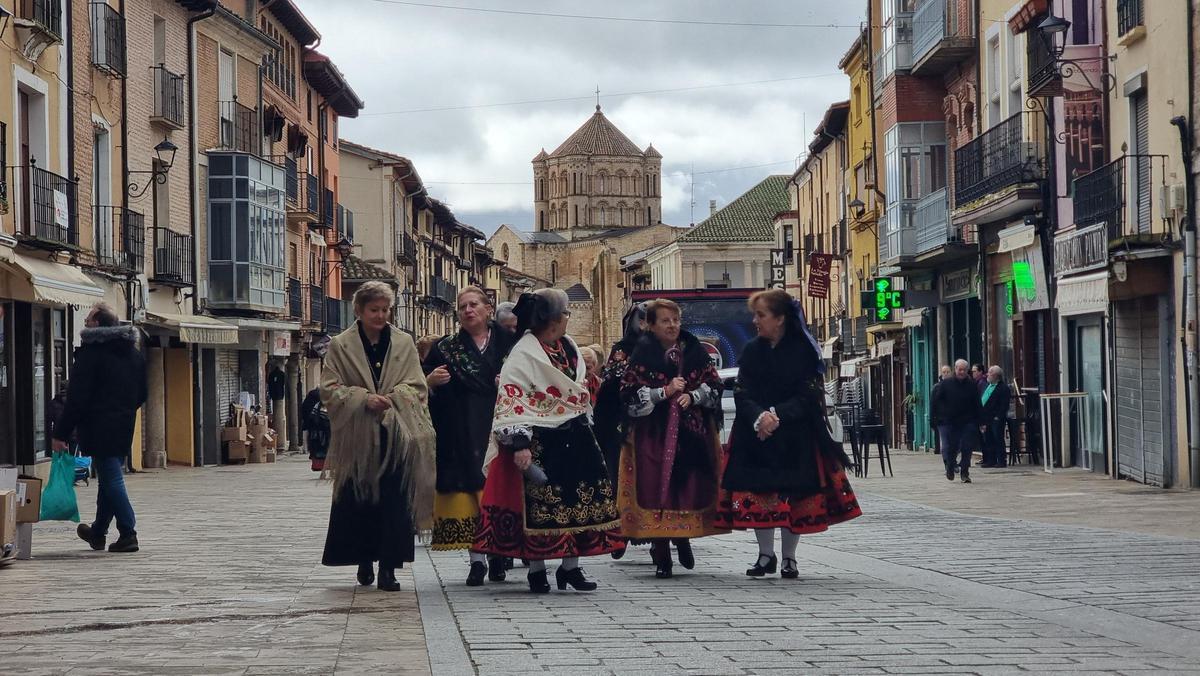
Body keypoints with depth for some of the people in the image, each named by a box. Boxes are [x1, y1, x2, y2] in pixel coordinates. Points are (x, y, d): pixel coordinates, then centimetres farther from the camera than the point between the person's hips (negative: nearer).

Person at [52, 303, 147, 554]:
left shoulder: (91, 352, -12)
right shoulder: (134, 353, 12)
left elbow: (77, 398, -15)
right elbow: (141, 395, 18)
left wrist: (61, 432, -11)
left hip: (98, 428, -7)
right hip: (124, 429, 7)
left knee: (111, 480, -5)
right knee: (110, 479, 17)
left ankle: (128, 532, -10)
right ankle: (98, 531, 29)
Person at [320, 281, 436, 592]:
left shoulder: (404, 343, 9)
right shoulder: (340, 345, 4)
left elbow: (416, 386, 7)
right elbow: (330, 389, 0)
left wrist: (390, 397, -13)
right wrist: (364, 398, -15)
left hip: (397, 435, 1)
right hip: (357, 437, -1)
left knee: (395, 504, -5)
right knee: (359, 504, 3)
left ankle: (388, 567, -2)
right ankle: (364, 561, 18)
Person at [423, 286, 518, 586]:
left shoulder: (509, 343, 9)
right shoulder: (446, 348, 10)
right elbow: (422, 386, 7)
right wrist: (431, 380, -14)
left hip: (498, 429, 0)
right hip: (462, 434, 0)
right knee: (469, 491, -5)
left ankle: (498, 555, 11)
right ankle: (477, 559, -2)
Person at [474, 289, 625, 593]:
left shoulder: (568, 346, 10)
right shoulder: (523, 355, -13)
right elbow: (512, 401, -18)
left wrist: (582, 428, 24)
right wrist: (519, 443, -26)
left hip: (574, 439, 7)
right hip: (540, 442, -7)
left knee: (578, 499, 6)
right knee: (539, 506, -3)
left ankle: (571, 567, 17)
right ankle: (536, 570, 9)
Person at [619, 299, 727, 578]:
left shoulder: (695, 350, 8)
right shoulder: (642, 355, 0)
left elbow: (714, 384, 9)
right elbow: (630, 393, -4)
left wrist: (693, 396, -9)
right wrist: (664, 392, -13)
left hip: (693, 431, 3)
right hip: (654, 433, -2)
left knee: (691, 486, -1)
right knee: (657, 489, -6)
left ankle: (683, 538, 24)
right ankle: (661, 555, 1)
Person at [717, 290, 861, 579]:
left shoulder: (804, 351, -4)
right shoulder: (752, 351, 6)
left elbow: (808, 396, -9)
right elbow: (742, 394, -2)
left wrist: (777, 415, -22)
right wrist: (759, 417, -21)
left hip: (795, 438, -3)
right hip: (756, 436, 3)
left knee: (793, 496, 0)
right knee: (758, 495, -1)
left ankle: (789, 558, 13)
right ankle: (766, 555, 12)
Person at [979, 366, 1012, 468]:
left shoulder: (1003, 388, -8)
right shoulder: (987, 386, 18)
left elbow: (1004, 405, -14)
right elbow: (981, 403, 19)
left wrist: (998, 417, -19)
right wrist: (982, 420, 13)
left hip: (996, 420, -8)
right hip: (986, 419, 8)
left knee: (998, 440, -4)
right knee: (988, 441, 9)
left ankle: (1001, 461, -1)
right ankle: (991, 461, 14)